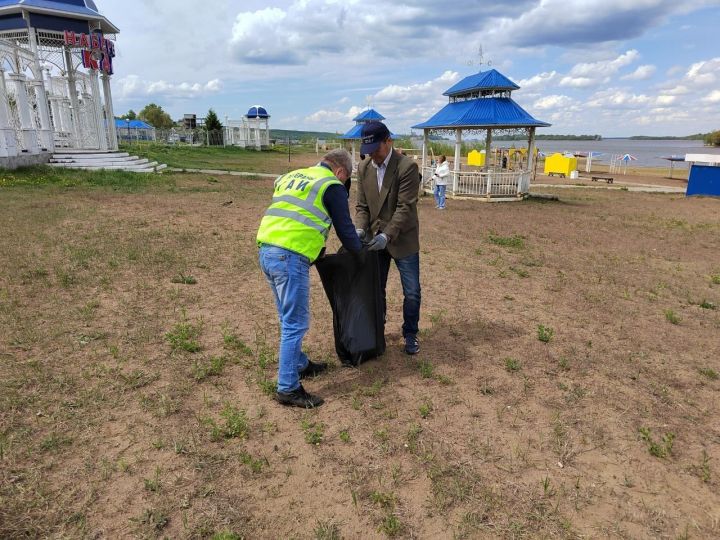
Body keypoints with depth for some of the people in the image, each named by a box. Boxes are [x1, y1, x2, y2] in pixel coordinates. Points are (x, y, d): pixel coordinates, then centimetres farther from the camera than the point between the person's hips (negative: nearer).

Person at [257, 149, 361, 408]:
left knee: (289, 319, 21)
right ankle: (288, 389, 6)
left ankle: (299, 364, 36)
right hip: (290, 257, -8)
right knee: (295, 324, 0)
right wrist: (360, 251, 24)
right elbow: (344, 228, 5)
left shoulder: (291, 177, 24)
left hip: (266, 251, 8)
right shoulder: (332, 186, 2)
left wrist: (319, 250, 33)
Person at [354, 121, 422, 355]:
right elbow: (362, 205, 4)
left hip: (402, 239, -4)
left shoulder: (407, 166, -15)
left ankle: (410, 334, 24)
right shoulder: (363, 168, 2)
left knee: (412, 293, 4)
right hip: (375, 239, 4)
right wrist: (361, 229, -13)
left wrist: (387, 235, -27)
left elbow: (405, 207, -19)